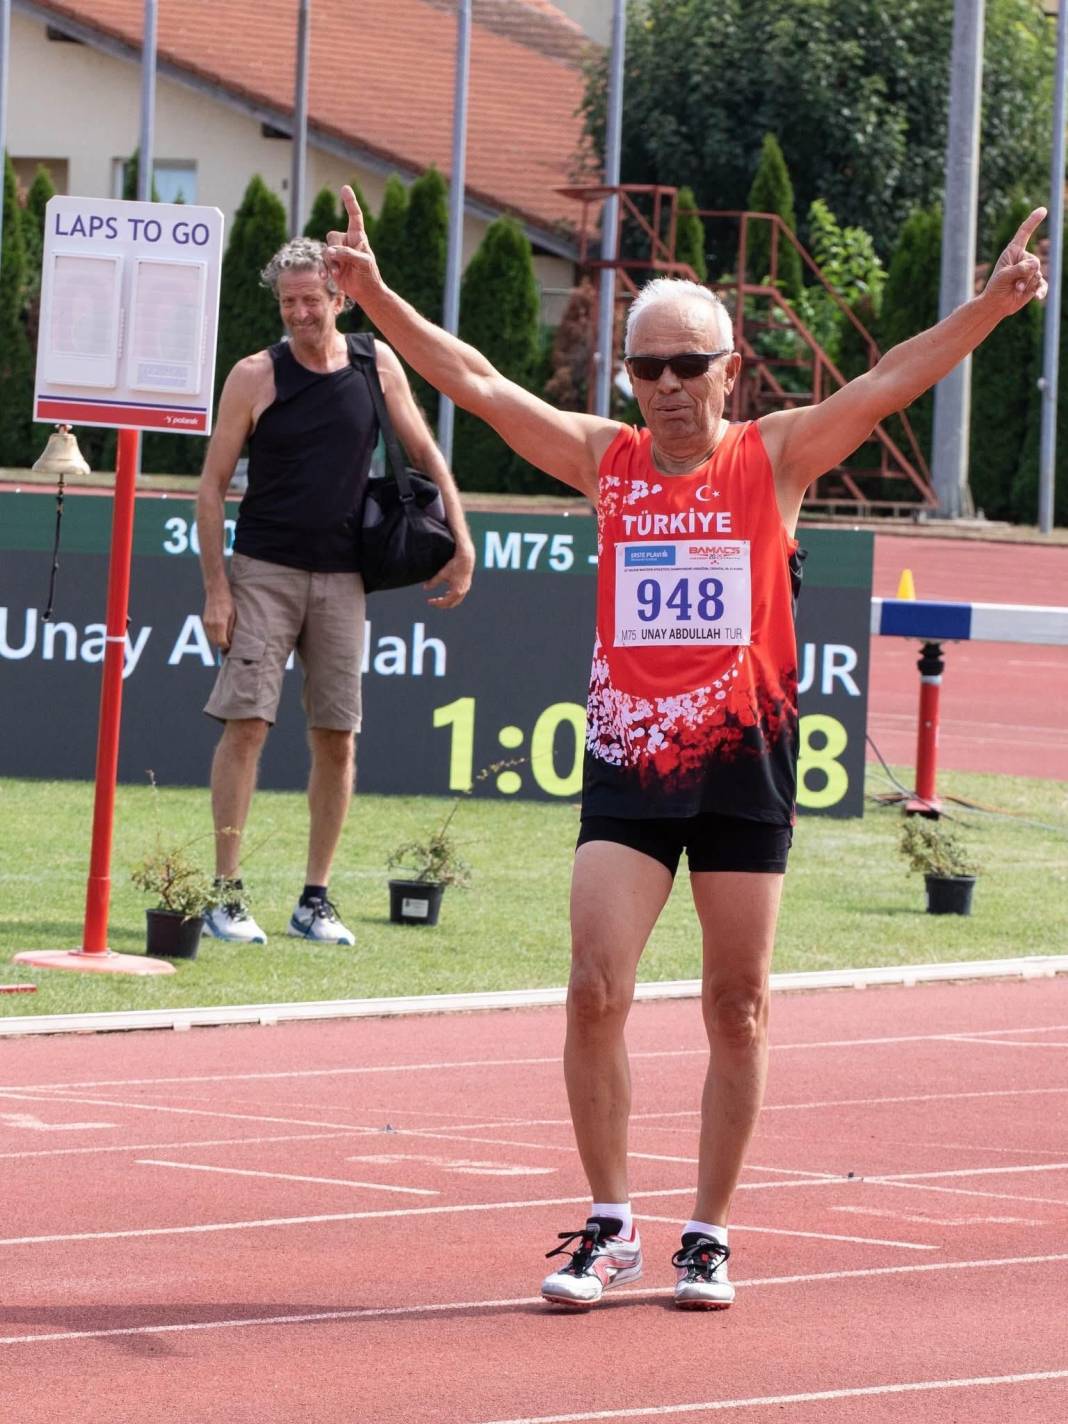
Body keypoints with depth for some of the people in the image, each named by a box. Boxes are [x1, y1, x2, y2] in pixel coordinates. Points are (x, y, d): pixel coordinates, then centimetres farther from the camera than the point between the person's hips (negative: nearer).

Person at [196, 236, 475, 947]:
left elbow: (425, 453, 14)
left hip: (342, 578, 3)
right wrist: (215, 587, -8)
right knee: (246, 724, -10)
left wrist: (462, 545, 6)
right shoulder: (255, 376, -4)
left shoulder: (377, 364, 4)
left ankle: (316, 900, 11)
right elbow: (213, 482, -1)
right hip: (264, 571, -3)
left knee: (337, 739, 3)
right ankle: (228, 894, -7)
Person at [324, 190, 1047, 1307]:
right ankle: (609, 1226, 2)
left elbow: (890, 382, -9)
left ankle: (708, 1235, 15)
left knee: (736, 1008, 5)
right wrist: (376, 298, -3)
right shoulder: (605, 461, 6)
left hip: (742, 761, -1)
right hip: (627, 756, 1)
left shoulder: (775, 458, 0)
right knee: (595, 990, -8)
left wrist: (986, 309, -22)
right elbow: (476, 384, 4)